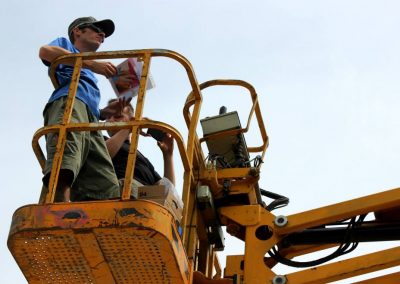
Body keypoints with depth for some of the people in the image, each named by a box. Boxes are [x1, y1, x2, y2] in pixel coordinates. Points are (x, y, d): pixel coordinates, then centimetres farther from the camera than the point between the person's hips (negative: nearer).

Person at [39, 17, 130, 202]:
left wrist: (106, 112, 15)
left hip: (90, 122, 7)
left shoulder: (89, 76, 46)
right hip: (68, 103, -7)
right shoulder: (65, 44, 29)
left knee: (107, 191, -18)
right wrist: (91, 64, 1)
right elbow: (45, 51, 4)